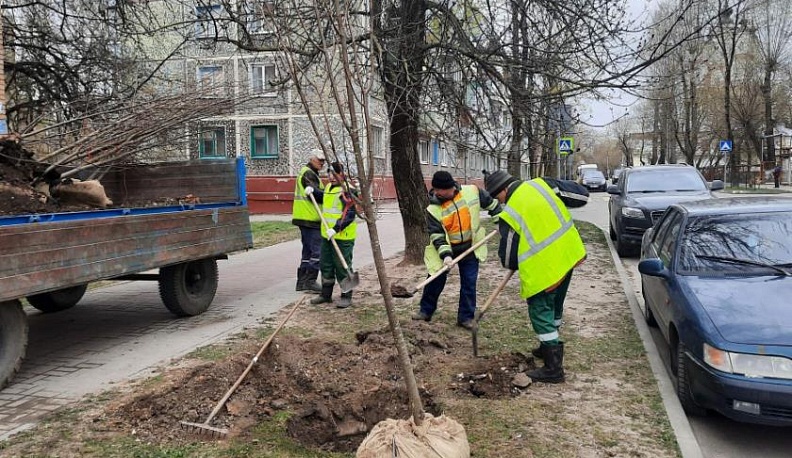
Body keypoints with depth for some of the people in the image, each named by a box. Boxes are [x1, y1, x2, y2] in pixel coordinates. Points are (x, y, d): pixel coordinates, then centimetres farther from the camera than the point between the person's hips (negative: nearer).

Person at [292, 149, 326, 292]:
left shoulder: (305, 172, 22)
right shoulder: (309, 174, -11)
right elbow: (316, 194, -21)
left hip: (304, 217, 11)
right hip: (310, 218, -11)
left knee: (307, 250, 15)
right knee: (317, 250, -8)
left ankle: (302, 281, 19)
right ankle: (310, 282, -6)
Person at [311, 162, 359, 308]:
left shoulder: (347, 190, -15)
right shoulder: (328, 187, 13)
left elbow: (350, 214, -21)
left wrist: (336, 229, -27)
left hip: (343, 236, -9)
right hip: (327, 235, 9)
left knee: (343, 266, -1)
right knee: (326, 265, 15)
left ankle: (346, 296, 11)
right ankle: (326, 294, 28)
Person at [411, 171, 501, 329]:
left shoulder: (472, 191, -15)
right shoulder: (433, 209, -17)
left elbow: (490, 203, 2)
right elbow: (437, 235, -18)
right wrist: (445, 254, -30)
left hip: (470, 248, 1)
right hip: (444, 249, -1)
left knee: (469, 283, 4)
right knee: (435, 281, 7)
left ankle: (465, 317, 18)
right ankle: (426, 311, 26)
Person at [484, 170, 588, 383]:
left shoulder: (509, 215, -13)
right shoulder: (541, 184, -1)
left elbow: (508, 258, -3)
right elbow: (582, 195, 4)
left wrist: (513, 265, 20)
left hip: (543, 270, -7)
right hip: (568, 257, 8)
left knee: (540, 312, 4)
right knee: (555, 306, 24)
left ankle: (553, 368, 5)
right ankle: (550, 346, 43)